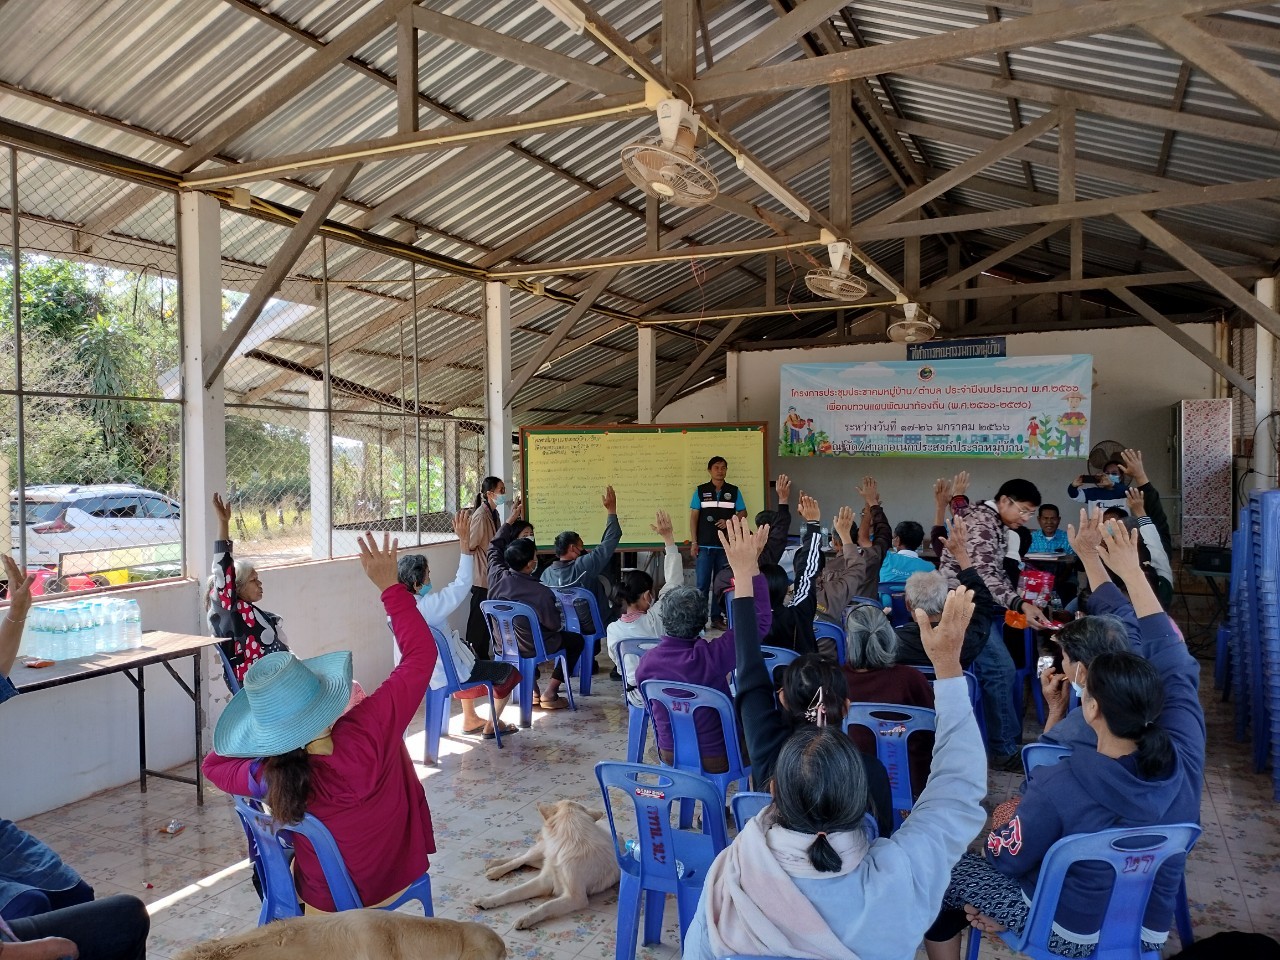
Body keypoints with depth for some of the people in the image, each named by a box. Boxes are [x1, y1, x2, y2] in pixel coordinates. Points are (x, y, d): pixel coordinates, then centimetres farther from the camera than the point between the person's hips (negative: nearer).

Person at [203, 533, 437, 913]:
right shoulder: (366, 732, -35)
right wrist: (390, 585, -18)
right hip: (398, 878, -1)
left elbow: (214, 763, -1)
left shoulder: (269, 778, -26)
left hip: (328, 903, 2)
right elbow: (421, 653, -24)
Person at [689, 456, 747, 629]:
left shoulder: (734, 491, 6)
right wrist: (693, 542, -5)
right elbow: (693, 517, 1)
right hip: (705, 545, -2)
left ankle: (717, 617, 15)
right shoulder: (700, 491, 3)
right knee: (702, 583, -2)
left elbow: (743, 513, 9)